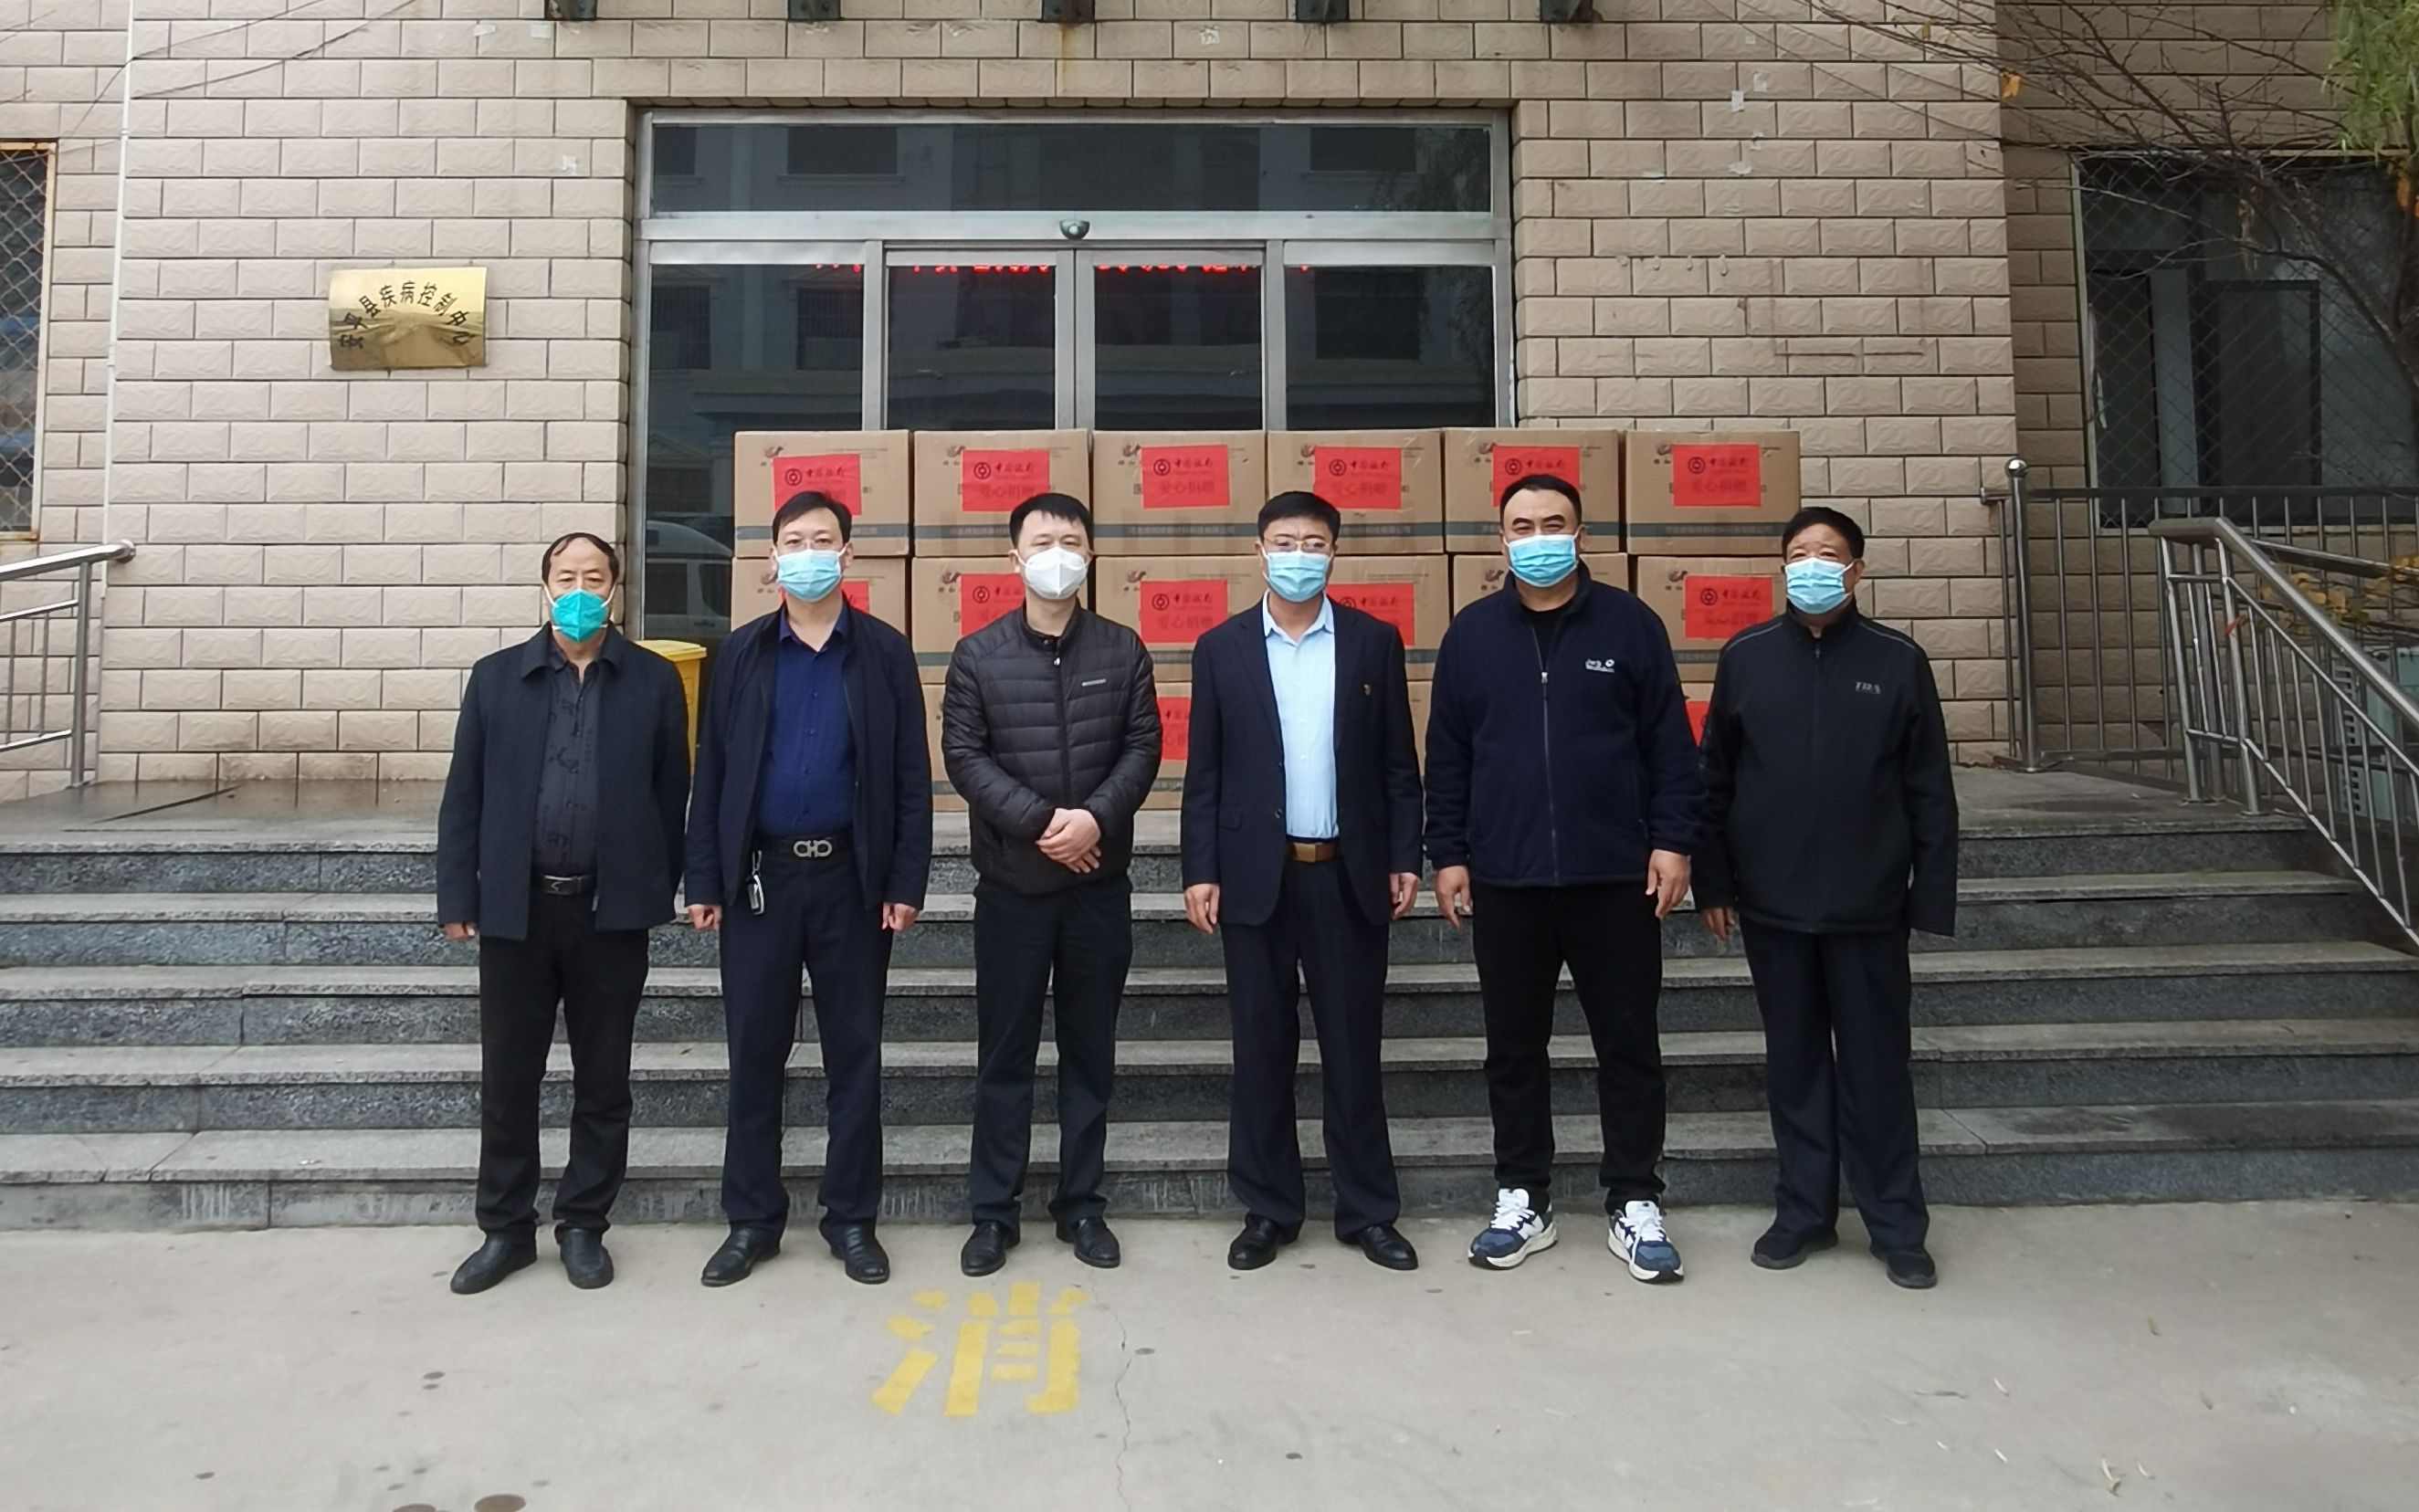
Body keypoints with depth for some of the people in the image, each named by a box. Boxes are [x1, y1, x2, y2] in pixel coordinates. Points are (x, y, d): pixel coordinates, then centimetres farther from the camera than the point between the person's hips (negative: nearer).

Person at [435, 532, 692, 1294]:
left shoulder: (654, 680, 2)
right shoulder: (496, 677, 5)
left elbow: (670, 794, 4)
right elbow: (464, 794, 5)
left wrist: (660, 889, 3)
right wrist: (458, 896, 0)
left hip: (611, 911, -1)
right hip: (515, 908, 1)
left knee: (603, 1081, 9)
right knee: (506, 1079, 10)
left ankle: (583, 1226, 24)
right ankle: (507, 1228, 26)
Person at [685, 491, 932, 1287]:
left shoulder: (885, 651, 1)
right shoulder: (742, 652, 5)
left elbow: (911, 776, -1)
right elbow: (712, 771, 4)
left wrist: (906, 881, -6)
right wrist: (703, 879, -1)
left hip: (850, 878, -1)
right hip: (760, 876, 1)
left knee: (854, 1053, 7)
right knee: (754, 1052, 8)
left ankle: (852, 1219, 21)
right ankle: (752, 1219, 23)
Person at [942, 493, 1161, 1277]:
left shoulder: (1123, 650, 4)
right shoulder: (977, 654, 1)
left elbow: (1143, 748, 0)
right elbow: (963, 755, -5)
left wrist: (1096, 817, -17)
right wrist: (1040, 822, -15)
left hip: (1100, 880, 1)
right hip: (1012, 879, -1)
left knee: (1090, 1046, 10)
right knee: (1005, 1049, 7)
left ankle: (1082, 1203, 23)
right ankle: (994, 1210, 19)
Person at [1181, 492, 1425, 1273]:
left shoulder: (1374, 641, 4)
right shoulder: (1221, 648, 4)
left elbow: (1398, 763, 5)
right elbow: (1203, 772, 3)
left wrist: (1405, 858, -1)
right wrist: (1200, 871, -3)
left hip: (1349, 873, 0)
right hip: (1257, 874, 0)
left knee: (1354, 1045, 8)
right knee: (1262, 1047, 7)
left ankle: (1368, 1210, 21)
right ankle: (1268, 1209, 21)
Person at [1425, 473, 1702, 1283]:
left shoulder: (1629, 624, 2)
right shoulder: (1471, 632, 5)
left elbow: (1669, 743, 3)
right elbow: (1447, 754, 6)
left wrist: (1672, 840, -4)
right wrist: (1447, 854, 2)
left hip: (1615, 876, -1)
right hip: (1504, 878, 1)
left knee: (1628, 1043, 7)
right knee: (1514, 1047, 10)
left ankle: (1635, 1204, 21)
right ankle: (1522, 1201, 23)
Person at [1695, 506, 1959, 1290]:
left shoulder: (1898, 660, -1)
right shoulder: (1745, 657, 2)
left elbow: (1929, 791, 1)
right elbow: (1715, 778, 5)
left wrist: (1931, 897, -2)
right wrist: (1713, 882, 3)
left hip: (1868, 903, -1)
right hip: (1772, 900, 1)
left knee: (1876, 1063, 6)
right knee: (1794, 1059, 11)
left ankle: (1897, 1225, 20)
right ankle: (1804, 1211, 24)